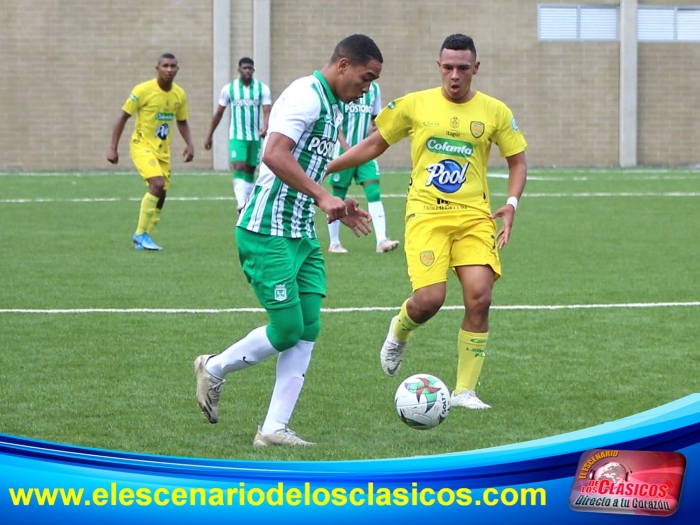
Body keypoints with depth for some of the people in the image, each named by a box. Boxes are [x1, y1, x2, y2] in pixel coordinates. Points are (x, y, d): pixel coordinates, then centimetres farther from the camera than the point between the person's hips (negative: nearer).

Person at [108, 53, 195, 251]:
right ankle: (141, 234, -13)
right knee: (157, 184, -24)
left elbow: (182, 122, 16)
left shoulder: (180, 95, 1)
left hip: (163, 150, 6)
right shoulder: (143, 90, -15)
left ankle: (143, 237, 21)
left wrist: (189, 144, -1)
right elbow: (123, 117, -8)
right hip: (142, 146, -6)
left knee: (160, 195, 5)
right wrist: (113, 148, -11)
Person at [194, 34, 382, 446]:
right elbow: (275, 156, -27)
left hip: (302, 235, 10)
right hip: (268, 232, -10)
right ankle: (214, 369, 17)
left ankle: (274, 428, 5)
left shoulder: (333, 108, 17)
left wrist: (339, 208, 18)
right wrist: (323, 196, -29)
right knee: (287, 330, -8)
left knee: (308, 329, 2)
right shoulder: (306, 96, -15)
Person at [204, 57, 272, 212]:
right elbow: (218, 113, 7)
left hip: (255, 137, 2)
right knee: (239, 167, -18)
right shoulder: (229, 89, 0)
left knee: (250, 170, 10)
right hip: (237, 137, -2)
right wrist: (209, 136, 8)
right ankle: (241, 203, -31)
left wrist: (265, 128, -30)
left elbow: (267, 111, -9)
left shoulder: (262, 89, -1)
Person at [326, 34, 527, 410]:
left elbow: (517, 161, 14)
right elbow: (375, 144, 12)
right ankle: (399, 332, 21)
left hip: (474, 216, 2)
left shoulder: (495, 112, 4)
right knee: (429, 298, -18)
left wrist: (511, 203, -2)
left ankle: (465, 390, 1)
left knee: (480, 297, -13)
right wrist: (325, 168, 7)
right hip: (426, 214, -2)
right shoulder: (414, 105, 2)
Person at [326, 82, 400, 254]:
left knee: (374, 191, -9)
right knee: (338, 196, 5)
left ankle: (381, 240, -15)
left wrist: (374, 128, -4)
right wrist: (347, 148, -17)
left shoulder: (374, 88, 7)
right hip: (343, 150, -4)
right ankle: (334, 243, 15)